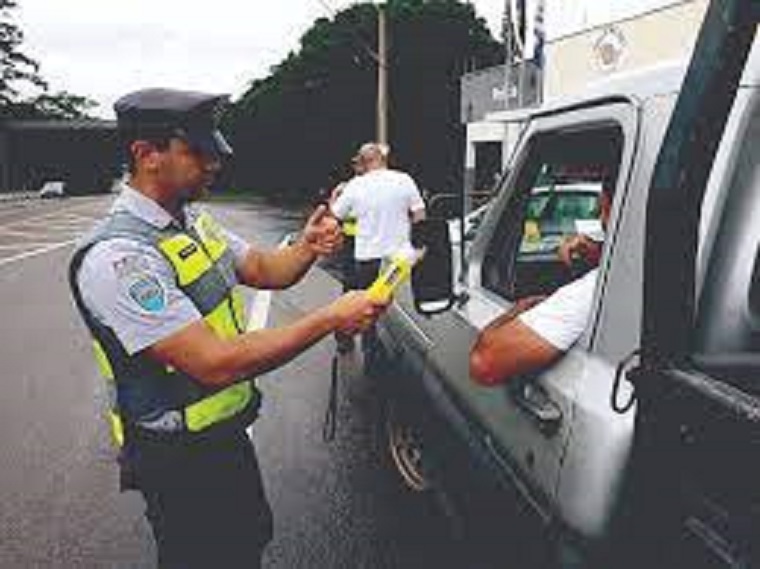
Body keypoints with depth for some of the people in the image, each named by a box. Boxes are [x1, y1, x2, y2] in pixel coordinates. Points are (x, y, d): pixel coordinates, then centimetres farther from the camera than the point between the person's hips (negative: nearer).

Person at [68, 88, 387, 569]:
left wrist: (306, 248, -12)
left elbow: (263, 269, 10)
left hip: (228, 433, 8)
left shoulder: (193, 220, 1)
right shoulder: (116, 257, -29)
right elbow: (216, 363, -33)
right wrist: (330, 318, -30)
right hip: (180, 460, -8)